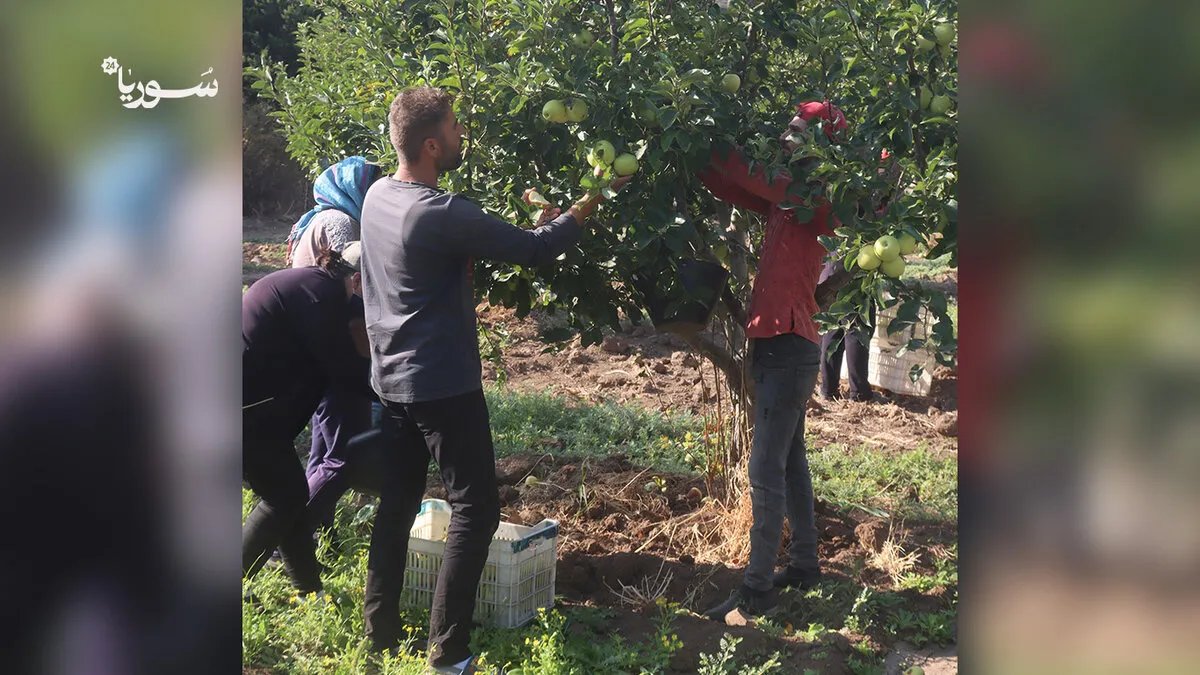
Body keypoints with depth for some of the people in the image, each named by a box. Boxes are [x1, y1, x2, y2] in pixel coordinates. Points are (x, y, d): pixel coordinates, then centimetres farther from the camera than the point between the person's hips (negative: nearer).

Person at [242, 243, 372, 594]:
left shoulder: (306, 282, 16)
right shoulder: (321, 294, -15)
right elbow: (345, 371, -13)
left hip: (251, 406, 10)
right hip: (248, 410, -10)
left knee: (288, 495, 13)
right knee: (287, 497, 0)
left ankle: (309, 592, 21)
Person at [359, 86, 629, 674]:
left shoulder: (378, 196, 4)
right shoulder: (441, 213, -22)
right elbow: (535, 251, -17)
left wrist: (531, 224, 10)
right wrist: (592, 200, -4)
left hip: (392, 379, 8)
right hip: (443, 384, -8)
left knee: (397, 502, 16)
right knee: (474, 509, 1)